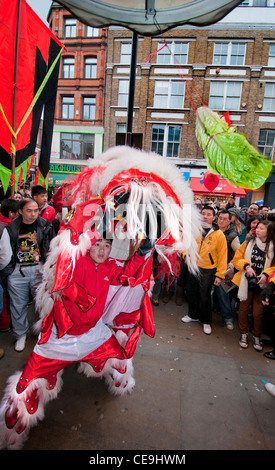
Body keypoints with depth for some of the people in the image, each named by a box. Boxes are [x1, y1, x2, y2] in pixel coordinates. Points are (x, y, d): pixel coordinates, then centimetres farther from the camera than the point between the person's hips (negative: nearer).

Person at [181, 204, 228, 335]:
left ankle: (206, 322, 29)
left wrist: (220, 275, -10)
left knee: (204, 297, 6)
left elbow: (222, 255, -8)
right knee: (191, 293, 17)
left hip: (207, 271, -3)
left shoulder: (219, 235, -11)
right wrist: (186, 254, -8)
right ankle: (193, 315, 40)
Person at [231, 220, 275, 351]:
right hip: (246, 281, 1)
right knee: (244, 308, 11)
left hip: (262, 283, -1)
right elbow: (237, 259, 3)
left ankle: (256, 336, 28)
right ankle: (243, 334, 31)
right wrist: (246, 266, -13)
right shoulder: (248, 242, 0)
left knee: (258, 312, 4)